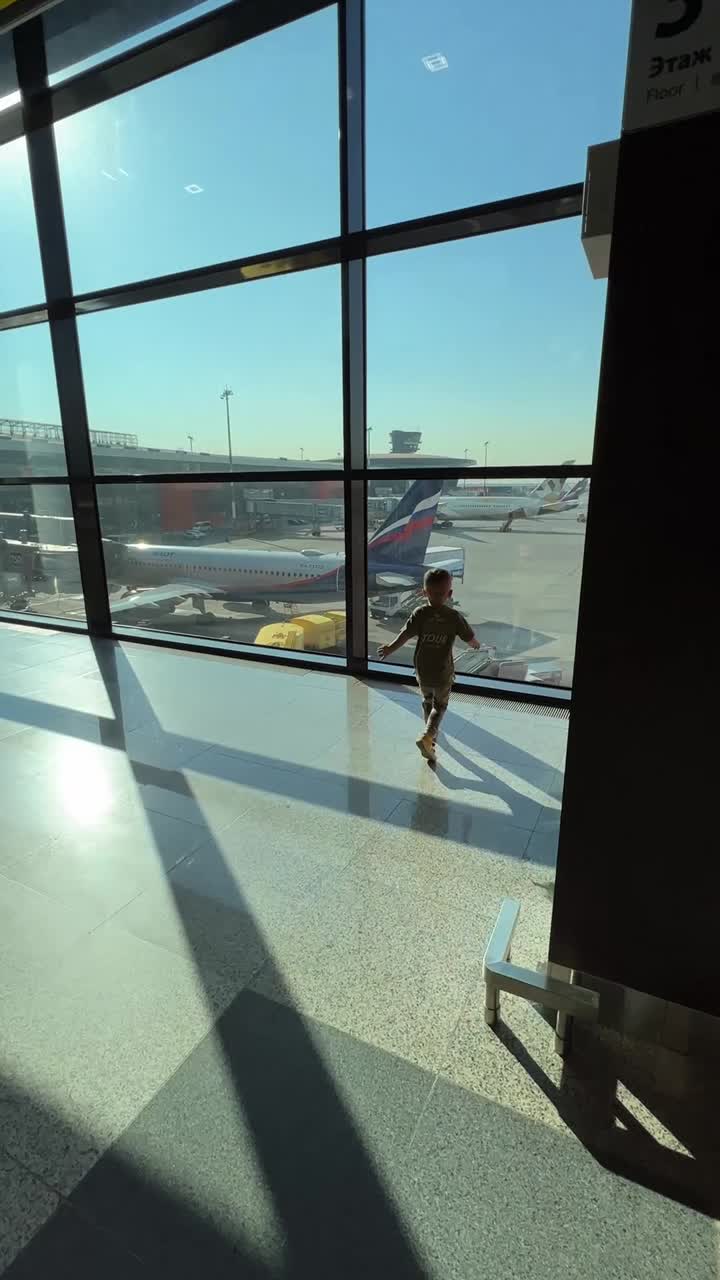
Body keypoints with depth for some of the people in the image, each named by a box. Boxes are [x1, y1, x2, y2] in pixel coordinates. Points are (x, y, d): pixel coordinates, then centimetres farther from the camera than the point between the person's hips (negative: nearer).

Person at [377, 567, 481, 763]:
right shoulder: (454, 616, -12)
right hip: (443, 673, -2)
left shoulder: (419, 614, -12)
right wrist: (476, 644, 20)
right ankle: (427, 736, -8)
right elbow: (470, 639, -3)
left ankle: (431, 734, 42)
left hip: (422, 671, 2)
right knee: (440, 706, 14)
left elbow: (405, 635, -22)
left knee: (427, 701, 26)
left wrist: (389, 649, -12)